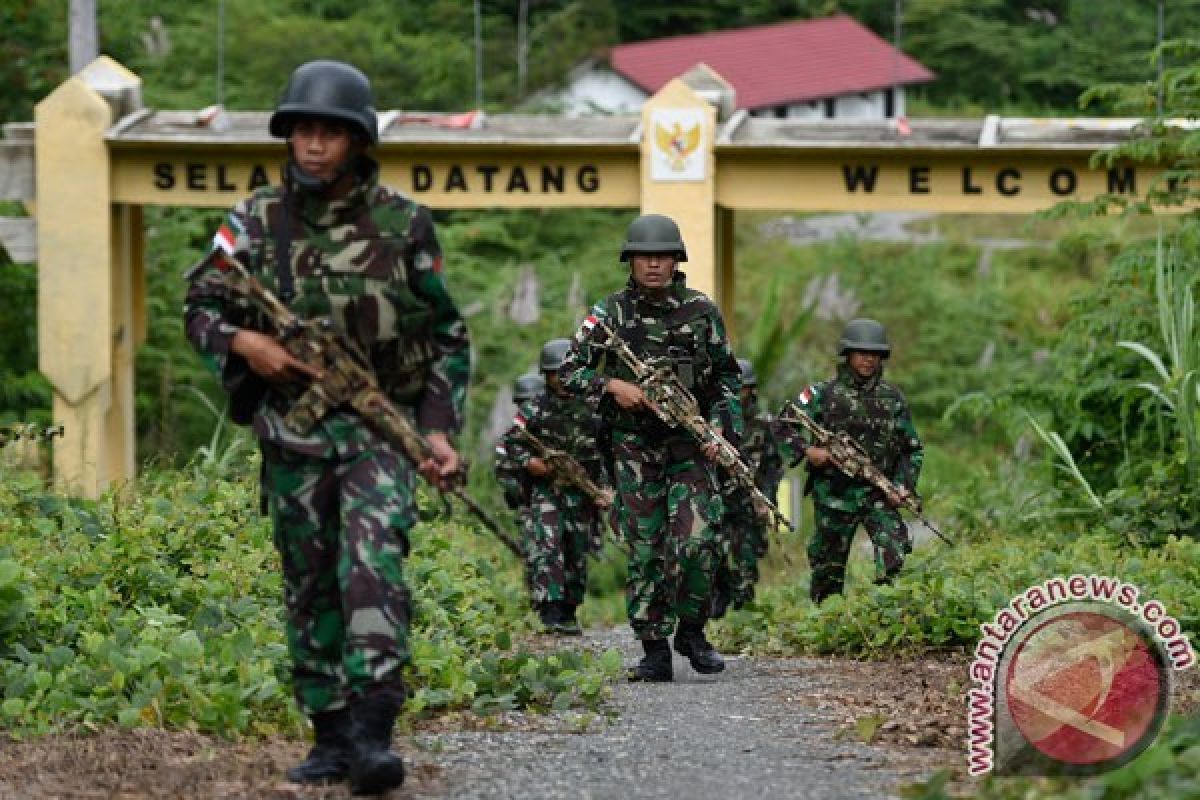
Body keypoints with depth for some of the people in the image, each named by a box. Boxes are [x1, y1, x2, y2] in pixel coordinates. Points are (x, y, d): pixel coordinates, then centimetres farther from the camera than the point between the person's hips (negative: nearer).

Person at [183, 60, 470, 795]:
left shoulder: (404, 226, -1)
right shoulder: (259, 222, 3)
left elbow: (448, 338, 4)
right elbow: (200, 306, 9)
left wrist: (439, 428, -4)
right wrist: (245, 342, -12)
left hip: (379, 426, -3)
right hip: (292, 430, 3)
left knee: (373, 562, -21)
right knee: (310, 585, 8)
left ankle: (373, 730, -27)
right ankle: (331, 734, 17)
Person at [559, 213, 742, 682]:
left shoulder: (701, 311, 2)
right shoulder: (611, 314, 0)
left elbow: (727, 377, 9)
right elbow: (569, 370, 1)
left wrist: (721, 427, -4)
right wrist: (612, 386, -15)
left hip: (691, 446, 0)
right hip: (634, 448, 0)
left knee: (696, 544, -14)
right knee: (645, 552, 0)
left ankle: (691, 631, 7)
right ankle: (655, 652, 5)